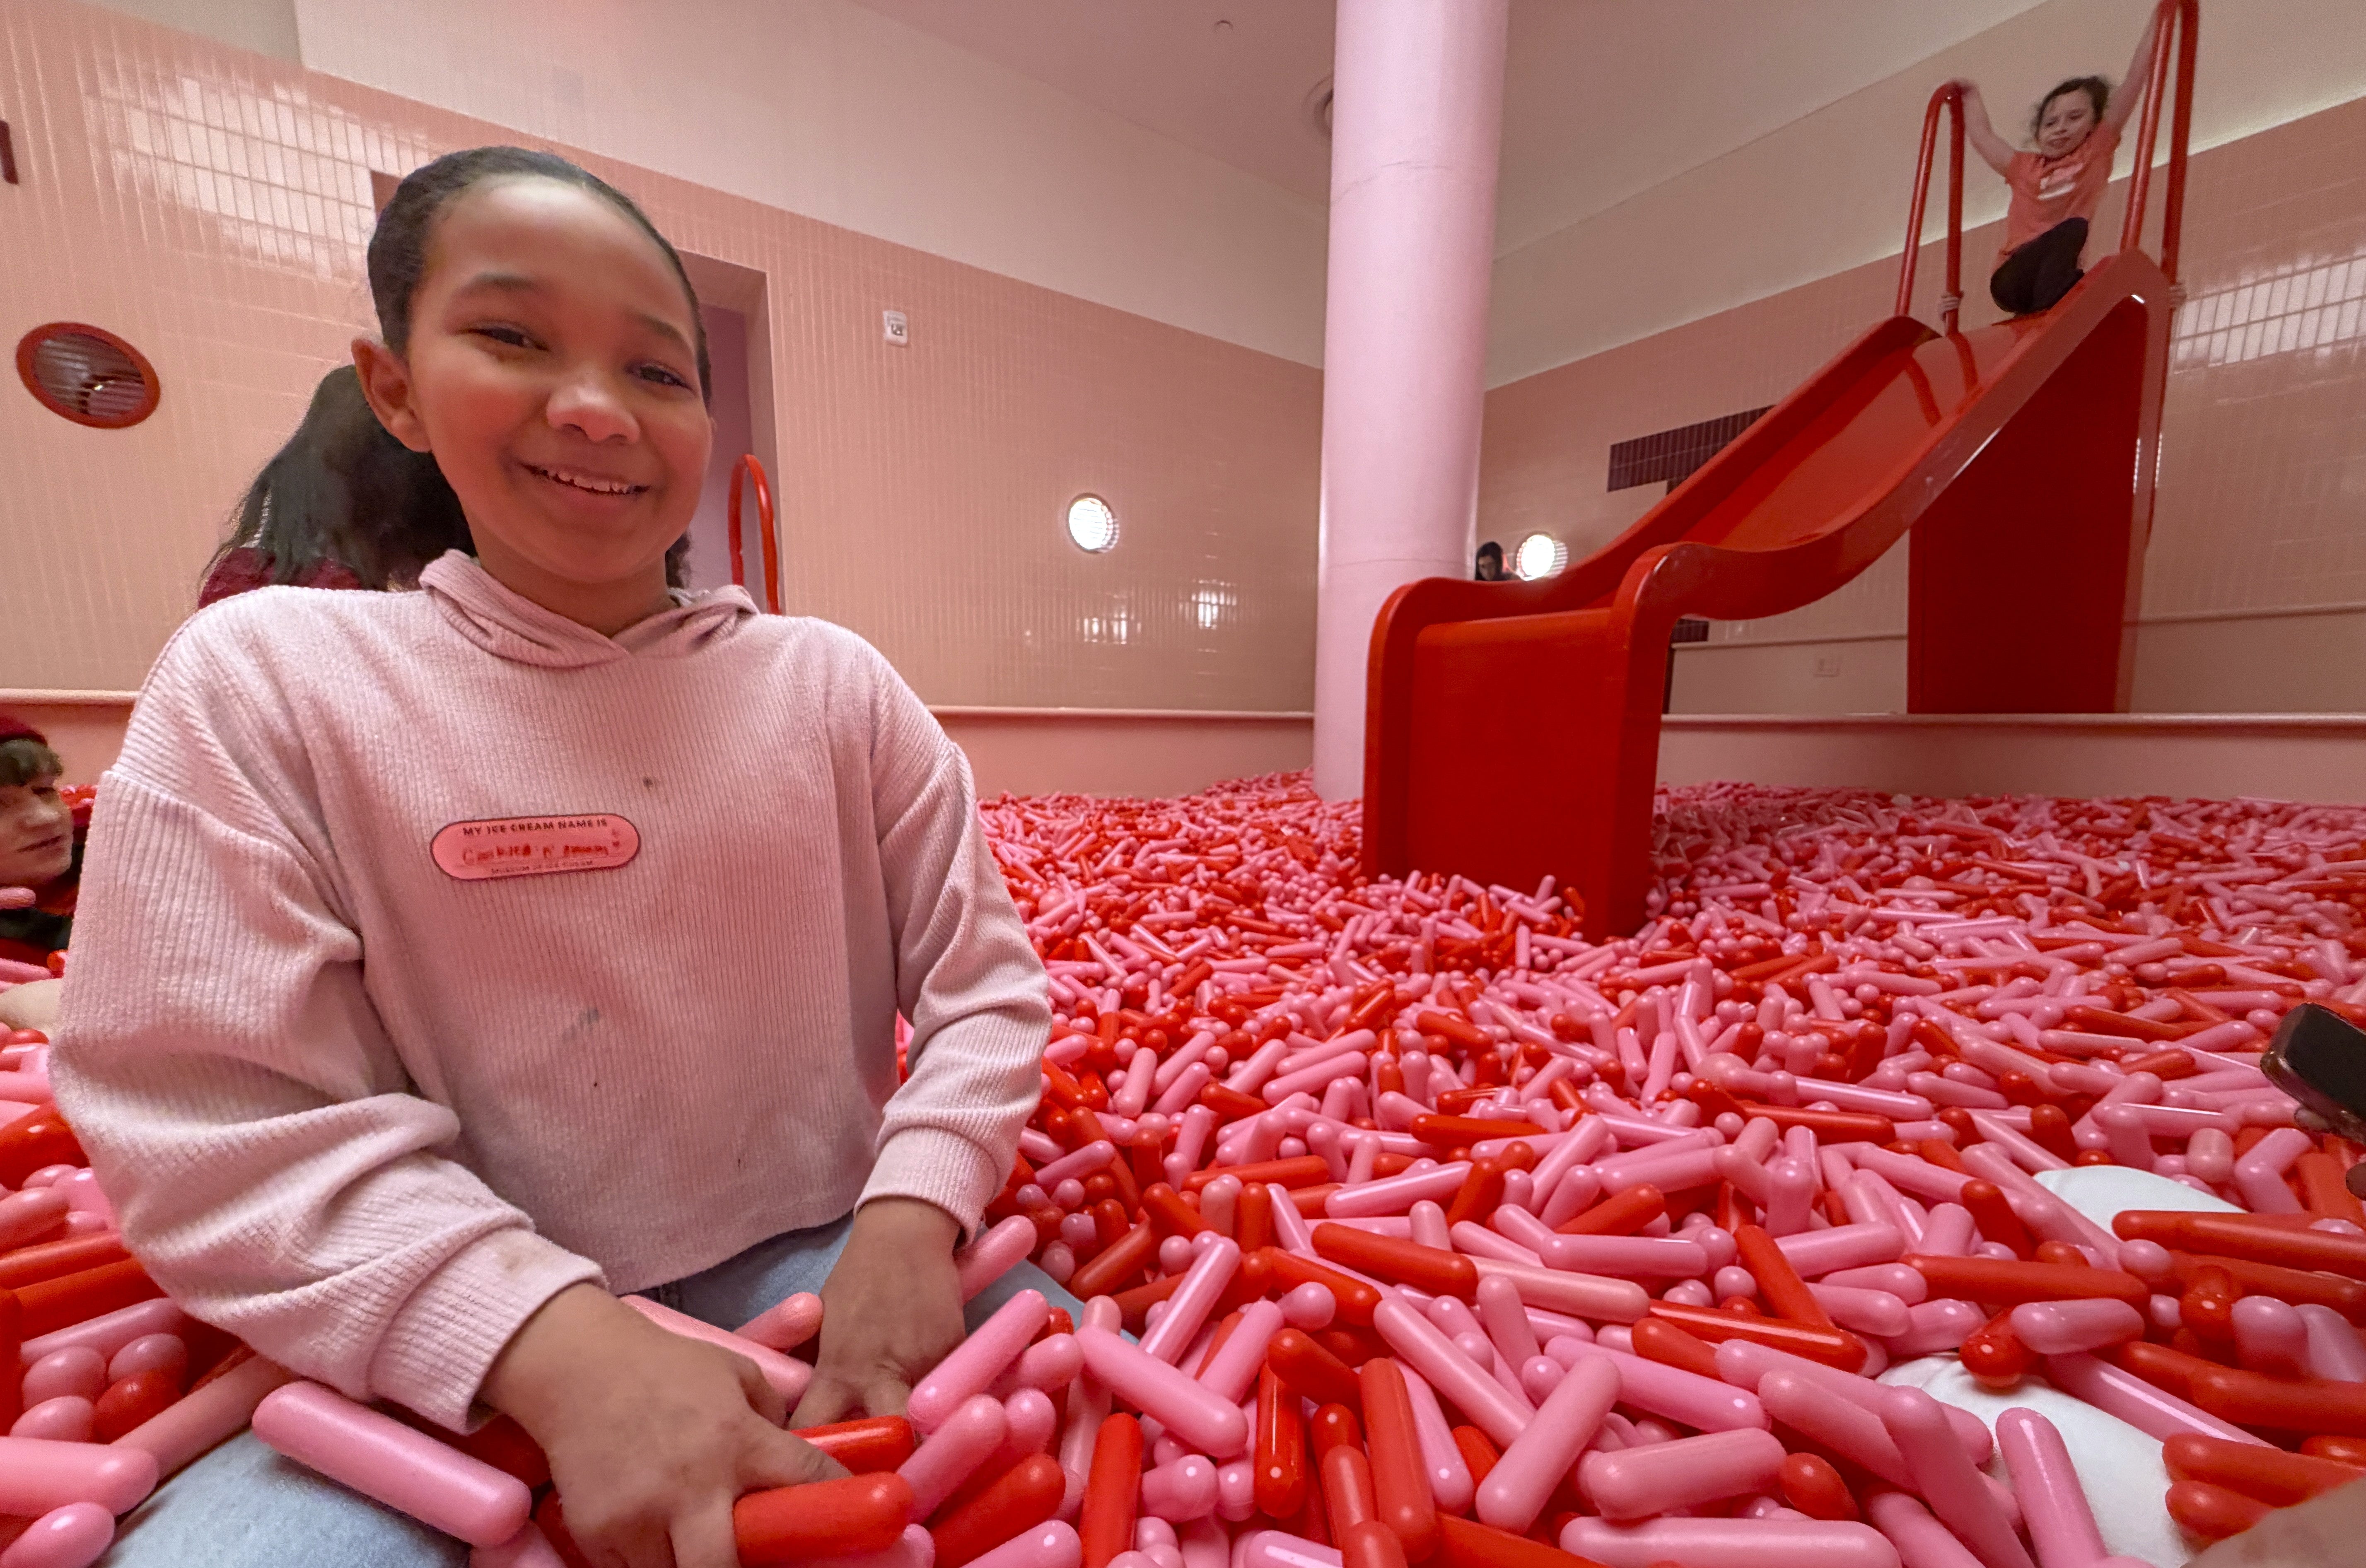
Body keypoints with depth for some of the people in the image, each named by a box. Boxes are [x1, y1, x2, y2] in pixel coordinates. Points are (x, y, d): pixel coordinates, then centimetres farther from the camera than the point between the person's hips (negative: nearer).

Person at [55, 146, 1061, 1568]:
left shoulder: (833, 682, -5)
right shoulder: (264, 680, -5)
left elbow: (985, 985, -4)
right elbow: (223, 1124, -10)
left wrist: (909, 1220, -18)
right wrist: (559, 1344, -22)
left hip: (816, 1256, 2)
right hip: (451, 1342, 0)